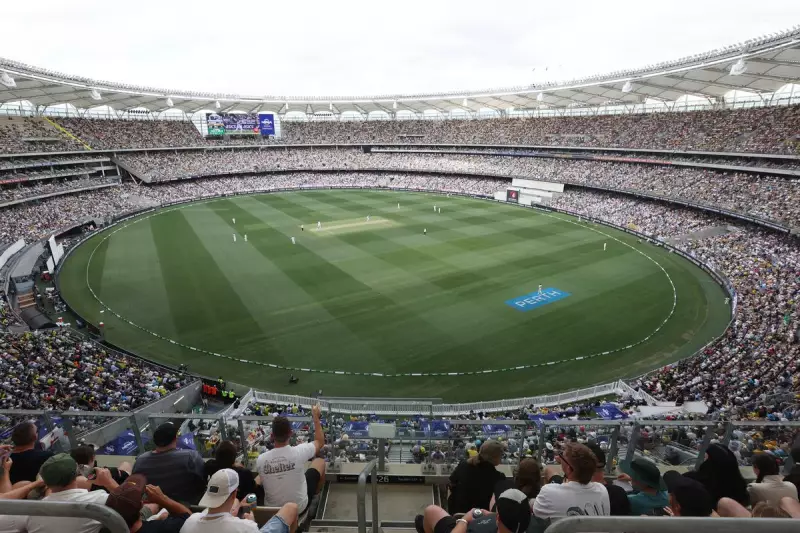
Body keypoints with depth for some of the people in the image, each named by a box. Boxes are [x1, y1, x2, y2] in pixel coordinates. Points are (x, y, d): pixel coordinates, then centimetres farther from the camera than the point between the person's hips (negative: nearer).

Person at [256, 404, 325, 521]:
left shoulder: (261, 459, -18)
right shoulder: (298, 452, -25)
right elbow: (320, 442, -4)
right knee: (320, 462, 17)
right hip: (300, 509, -2)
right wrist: (315, 417, 3)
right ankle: (317, 496, 43)